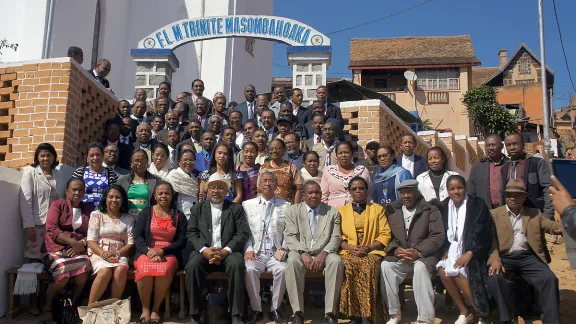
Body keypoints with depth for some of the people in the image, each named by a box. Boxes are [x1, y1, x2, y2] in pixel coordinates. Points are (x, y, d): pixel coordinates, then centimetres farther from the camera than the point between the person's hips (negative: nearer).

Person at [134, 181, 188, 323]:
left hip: (168, 254, 0)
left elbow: (182, 241, 3)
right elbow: (137, 236, 3)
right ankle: (145, 308, -14)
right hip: (147, 252, 0)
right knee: (146, 270, -35)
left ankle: (156, 309, -17)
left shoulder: (179, 216, 12)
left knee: (164, 271, -35)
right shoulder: (145, 212, 11)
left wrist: (162, 251, -12)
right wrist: (149, 250, -17)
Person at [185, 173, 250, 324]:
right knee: (192, 265, -30)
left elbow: (243, 233, -1)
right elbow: (191, 233, 5)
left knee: (236, 264, -33)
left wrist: (225, 251, -16)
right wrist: (204, 250, -15)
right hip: (204, 251, 1)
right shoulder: (198, 208, 15)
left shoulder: (236, 208, 11)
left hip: (228, 252, -1)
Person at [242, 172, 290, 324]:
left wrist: (283, 249, -8)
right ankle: (256, 310, -12)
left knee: (282, 269, -31)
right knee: (249, 269, -31)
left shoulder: (285, 206, 11)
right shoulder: (247, 205, 11)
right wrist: (248, 249, -8)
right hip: (255, 253, 0)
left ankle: (275, 309, -10)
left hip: (275, 254, 0)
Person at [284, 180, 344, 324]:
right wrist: (303, 253, -17)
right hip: (300, 252, 0)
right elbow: (290, 236, 1)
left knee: (336, 261, -33)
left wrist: (324, 253, -17)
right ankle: (298, 312, -28)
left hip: (324, 253, 1)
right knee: (292, 262, -34)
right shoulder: (292, 210, 11)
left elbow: (336, 237, 2)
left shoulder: (333, 212, 12)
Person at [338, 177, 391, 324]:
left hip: (372, 252, -1)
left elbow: (385, 235, 6)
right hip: (349, 252, 1)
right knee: (348, 266, -34)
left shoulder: (378, 209, 18)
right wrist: (350, 247, -9)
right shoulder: (342, 211, 21)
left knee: (368, 267, -35)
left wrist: (368, 248, -9)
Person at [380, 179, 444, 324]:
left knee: (420, 267, -36)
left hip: (423, 256, -3)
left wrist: (418, 252, -19)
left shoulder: (431, 211, 7)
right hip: (399, 256, 3)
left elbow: (437, 236, -5)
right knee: (385, 265, -27)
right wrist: (395, 250, -14)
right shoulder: (393, 212, 17)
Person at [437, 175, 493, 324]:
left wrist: (469, 253, -22)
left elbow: (483, 234, -11)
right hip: (453, 250, 4)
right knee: (442, 270, -24)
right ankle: (464, 312, -6)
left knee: (458, 271, -29)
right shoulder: (444, 207, 9)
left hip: (472, 252, -4)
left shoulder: (478, 205, -4)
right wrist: (445, 250, -8)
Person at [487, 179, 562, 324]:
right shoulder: (494, 214, 11)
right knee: (494, 278, -31)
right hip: (504, 257, -2)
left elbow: (550, 225, 3)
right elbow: (490, 238, 0)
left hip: (528, 257, 2)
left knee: (550, 279, -23)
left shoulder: (535, 213, 19)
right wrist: (494, 258, -18)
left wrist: (562, 227, -23)